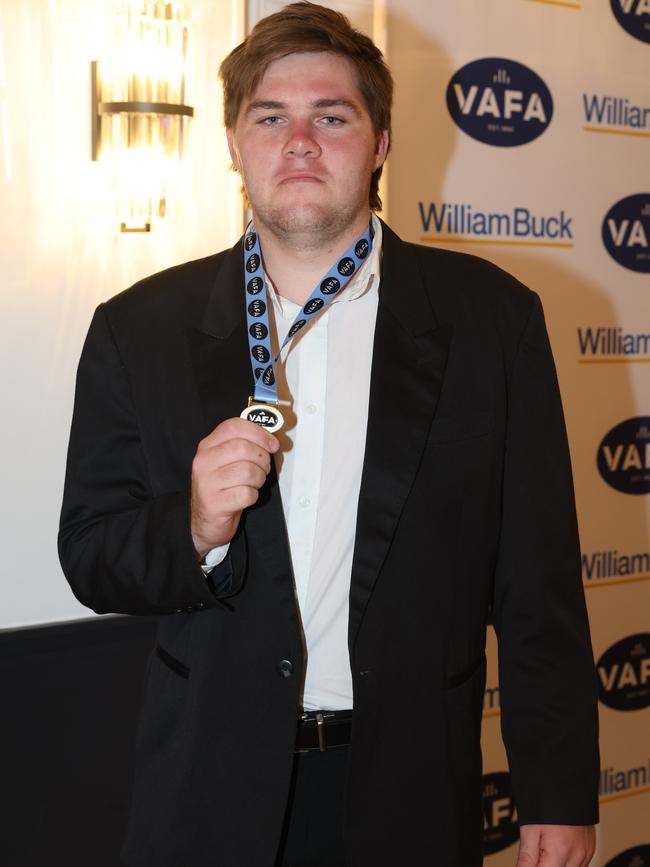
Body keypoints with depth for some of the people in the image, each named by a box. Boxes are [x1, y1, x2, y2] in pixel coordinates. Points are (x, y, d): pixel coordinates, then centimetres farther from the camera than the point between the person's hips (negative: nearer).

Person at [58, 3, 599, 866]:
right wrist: (195, 530, -20)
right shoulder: (140, 329, -1)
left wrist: (559, 797, -5)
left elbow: (538, 584, -4)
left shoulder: (490, 317, -4)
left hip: (412, 794, 0)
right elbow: (90, 554, 1)